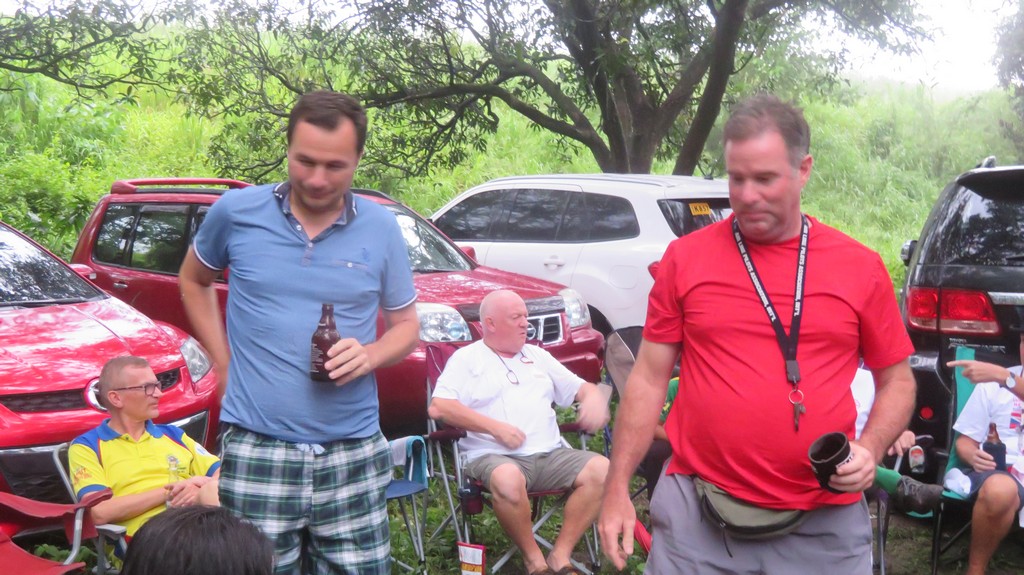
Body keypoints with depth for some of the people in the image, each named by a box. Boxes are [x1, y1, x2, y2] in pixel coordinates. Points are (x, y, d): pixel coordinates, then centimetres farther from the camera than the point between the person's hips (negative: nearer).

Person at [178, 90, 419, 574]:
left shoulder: (381, 229, 3)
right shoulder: (236, 212, 0)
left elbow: (407, 325, 12)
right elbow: (192, 281, 19)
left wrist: (370, 354, -10)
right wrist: (223, 360, 8)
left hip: (353, 455, 1)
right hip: (257, 451, -1)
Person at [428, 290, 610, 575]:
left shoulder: (538, 356, 24)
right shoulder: (467, 358, 6)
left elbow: (579, 387, 25)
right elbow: (438, 407, -7)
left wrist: (595, 396, -1)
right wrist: (496, 427, -13)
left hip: (550, 454, 5)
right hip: (493, 455, -5)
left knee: (601, 469, -20)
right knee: (507, 479, -39)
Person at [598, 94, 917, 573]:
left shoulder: (862, 268, 2)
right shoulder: (684, 258, 0)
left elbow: (897, 380, 11)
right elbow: (649, 379, 3)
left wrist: (870, 450, -7)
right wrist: (617, 489, 1)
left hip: (825, 522, 1)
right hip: (695, 514, 0)